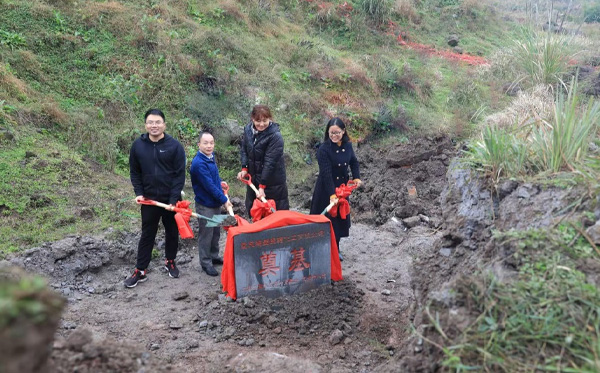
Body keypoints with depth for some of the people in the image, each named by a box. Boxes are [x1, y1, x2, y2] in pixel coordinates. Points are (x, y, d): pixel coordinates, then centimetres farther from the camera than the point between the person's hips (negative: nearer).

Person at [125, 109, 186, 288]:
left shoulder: (175, 146, -11)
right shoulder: (138, 145, -3)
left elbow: (180, 174, -11)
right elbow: (134, 172, 6)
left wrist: (173, 199, -15)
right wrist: (139, 193, -5)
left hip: (171, 199, -1)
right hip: (149, 199, 1)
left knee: (172, 233, 14)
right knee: (147, 235, 8)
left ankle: (170, 262, 34)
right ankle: (140, 271, 15)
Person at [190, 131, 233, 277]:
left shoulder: (211, 157, 2)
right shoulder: (199, 163, -25)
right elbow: (209, 185, -24)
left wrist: (219, 183, 8)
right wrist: (224, 200, -18)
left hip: (216, 202, 8)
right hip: (205, 205, -8)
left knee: (216, 232, 20)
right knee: (206, 234, 4)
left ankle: (214, 256, 36)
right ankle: (206, 262, 17)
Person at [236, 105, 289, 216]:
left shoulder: (275, 136, -21)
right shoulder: (248, 129, -3)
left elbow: (270, 162, -23)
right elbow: (244, 150, 9)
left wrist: (262, 186, -23)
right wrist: (244, 168, -6)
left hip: (272, 180, -6)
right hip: (253, 177, 6)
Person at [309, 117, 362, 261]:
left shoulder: (347, 145, -4)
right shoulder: (324, 149, -22)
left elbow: (353, 162, 12)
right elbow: (326, 173, -26)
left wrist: (356, 177, -5)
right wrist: (332, 194, -31)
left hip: (342, 186, 6)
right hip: (326, 189, -6)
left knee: (340, 217, 14)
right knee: (327, 219, 1)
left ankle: (335, 249, 30)